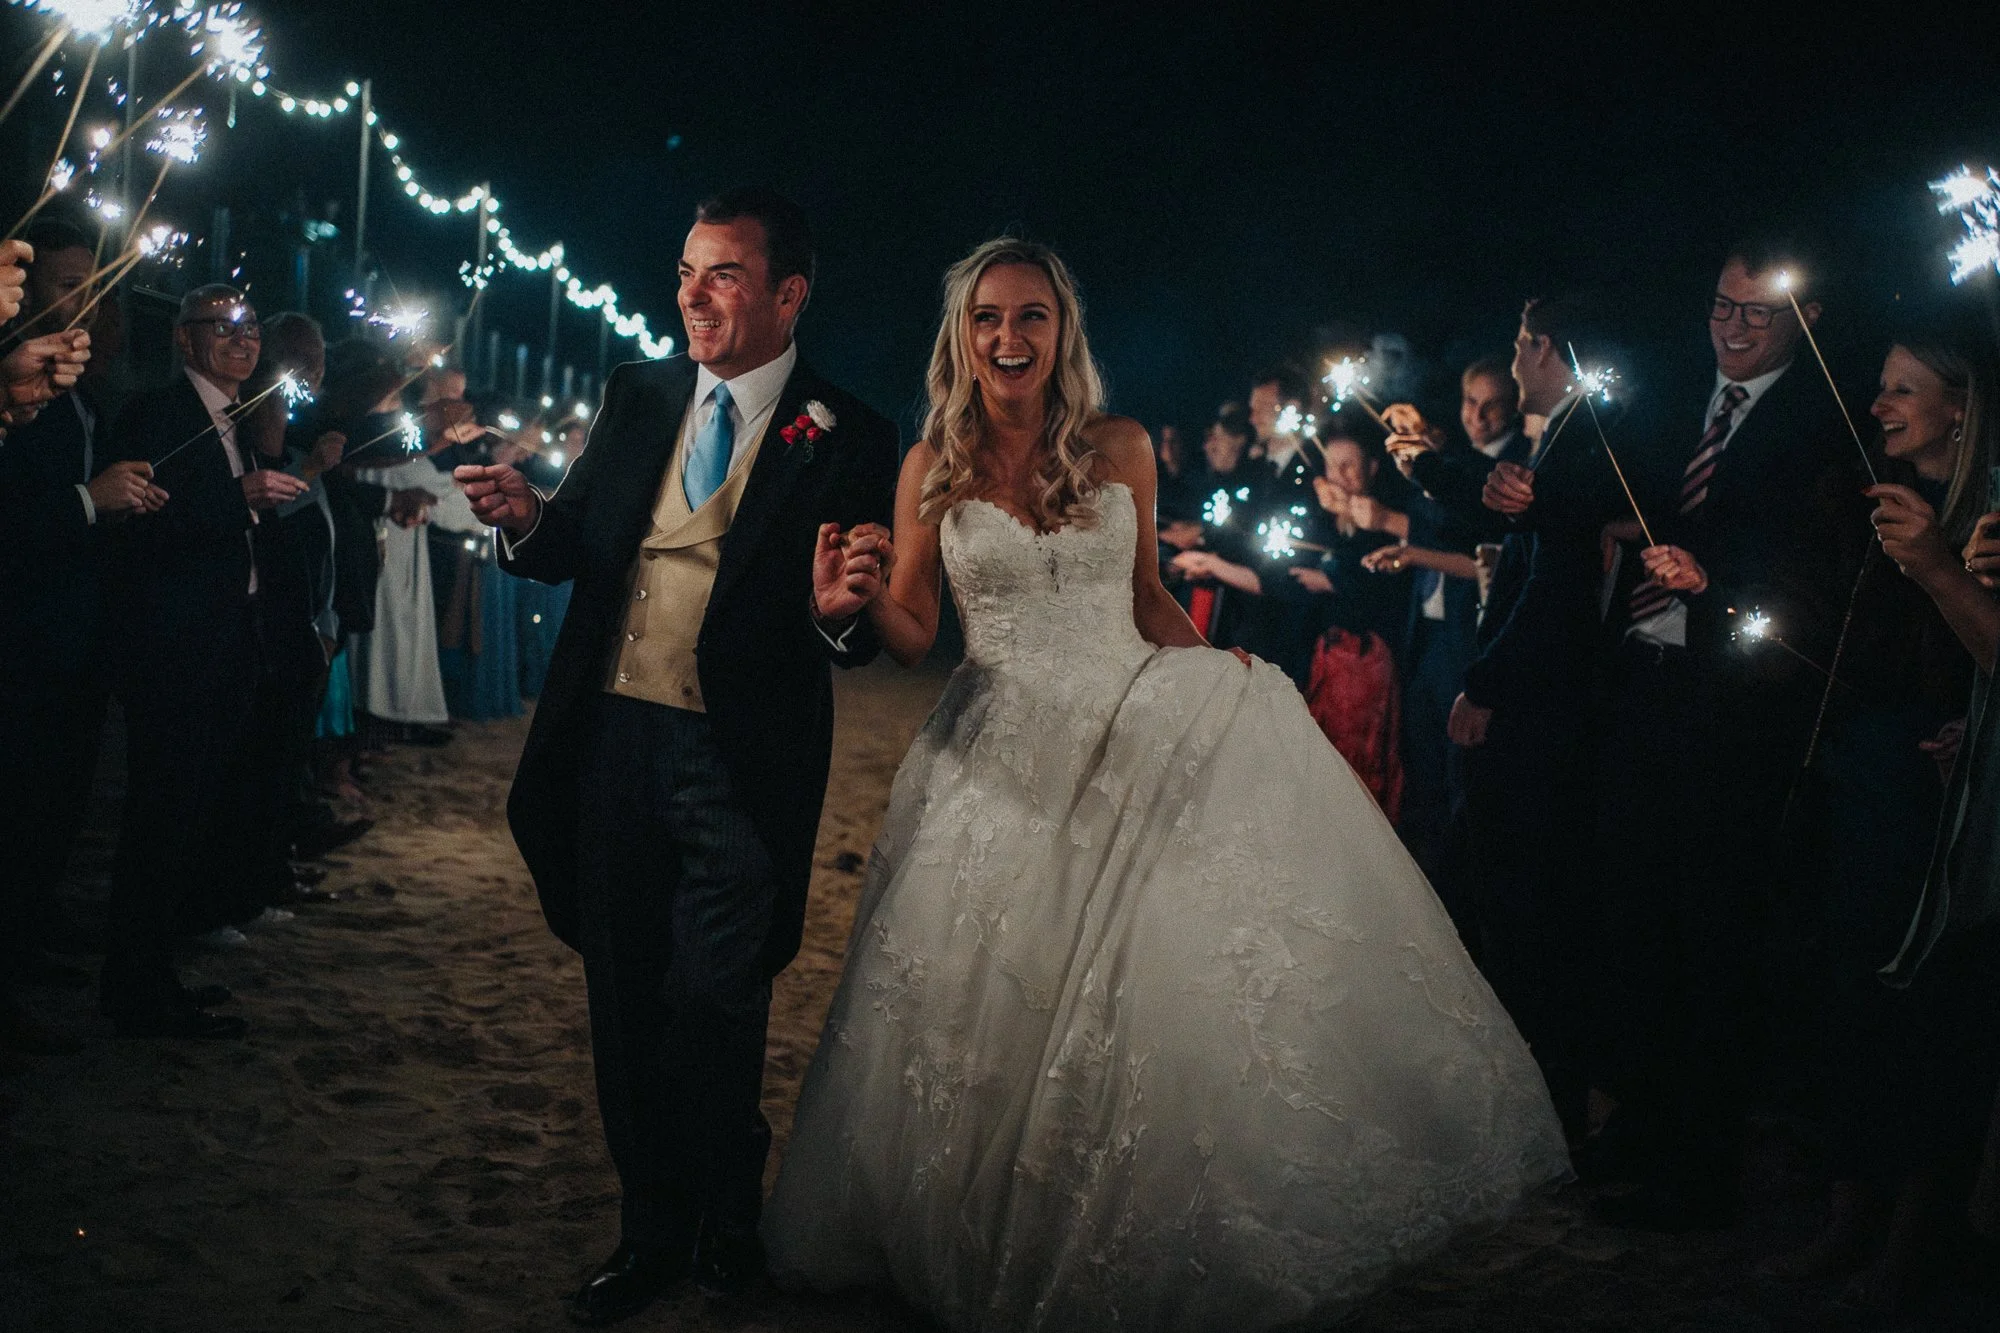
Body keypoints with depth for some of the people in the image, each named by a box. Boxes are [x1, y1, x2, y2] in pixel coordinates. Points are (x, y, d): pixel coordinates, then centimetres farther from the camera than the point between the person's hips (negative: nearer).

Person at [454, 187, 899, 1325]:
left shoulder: (847, 437, -5)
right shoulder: (639, 394, 9)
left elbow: (864, 634, -4)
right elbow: (577, 547, 10)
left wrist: (840, 611, -26)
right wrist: (529, 518, -11)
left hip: (741, 762, -4)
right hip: (613, 739, 5)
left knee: (713, 1008, -1)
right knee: (627, 1003, 14)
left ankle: (723, 1226, 25)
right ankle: (653, 1228, 31)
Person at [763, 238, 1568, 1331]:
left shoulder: (1121, 450, 4)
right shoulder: (933, 468, 2)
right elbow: (912, 634, 2)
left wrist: (1221, 674, -1)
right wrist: (863, 596, -18)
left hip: (1134, 740, 1)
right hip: (1003, 764, 0)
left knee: (1150, 1001, -4)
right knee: (998, 1021, 0)